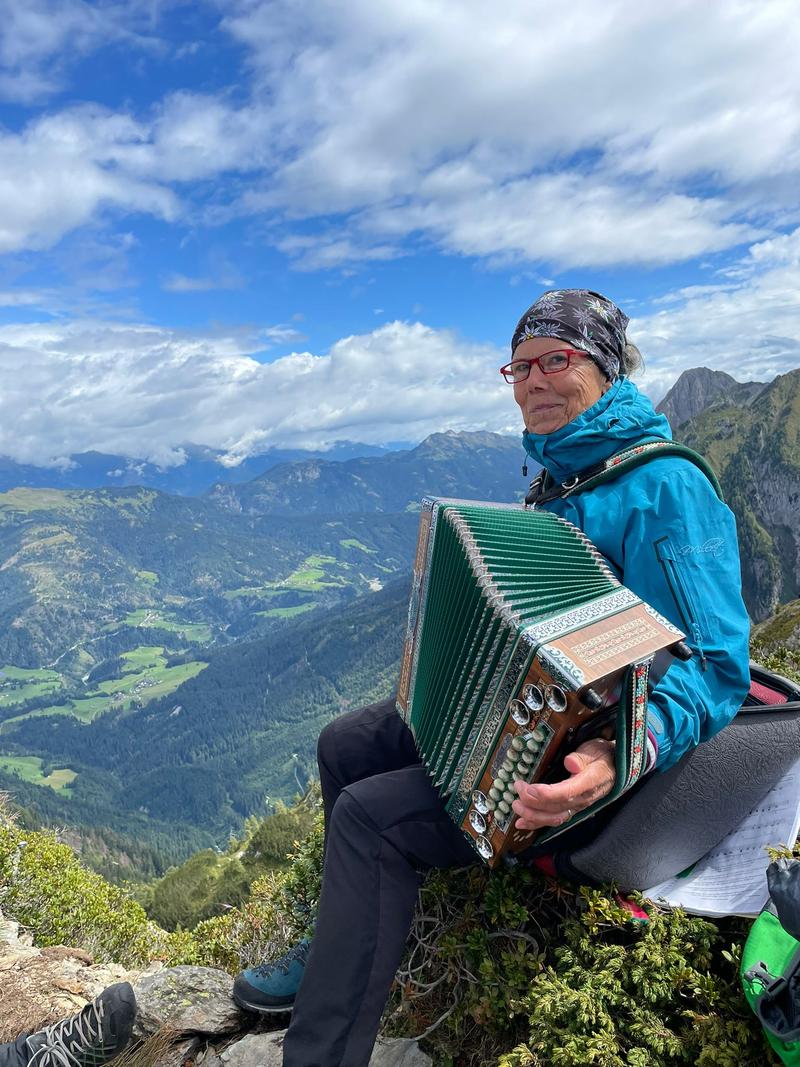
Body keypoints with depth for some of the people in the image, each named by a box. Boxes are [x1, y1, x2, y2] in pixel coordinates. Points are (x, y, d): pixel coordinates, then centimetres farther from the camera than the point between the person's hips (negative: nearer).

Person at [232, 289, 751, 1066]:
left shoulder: (665, 486, -20)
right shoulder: (562, 474, 9)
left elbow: (714, 666, -26)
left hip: (580, 765, -10)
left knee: (372, 816, -21)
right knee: (344, 746, 12)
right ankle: (345, 947, 30)